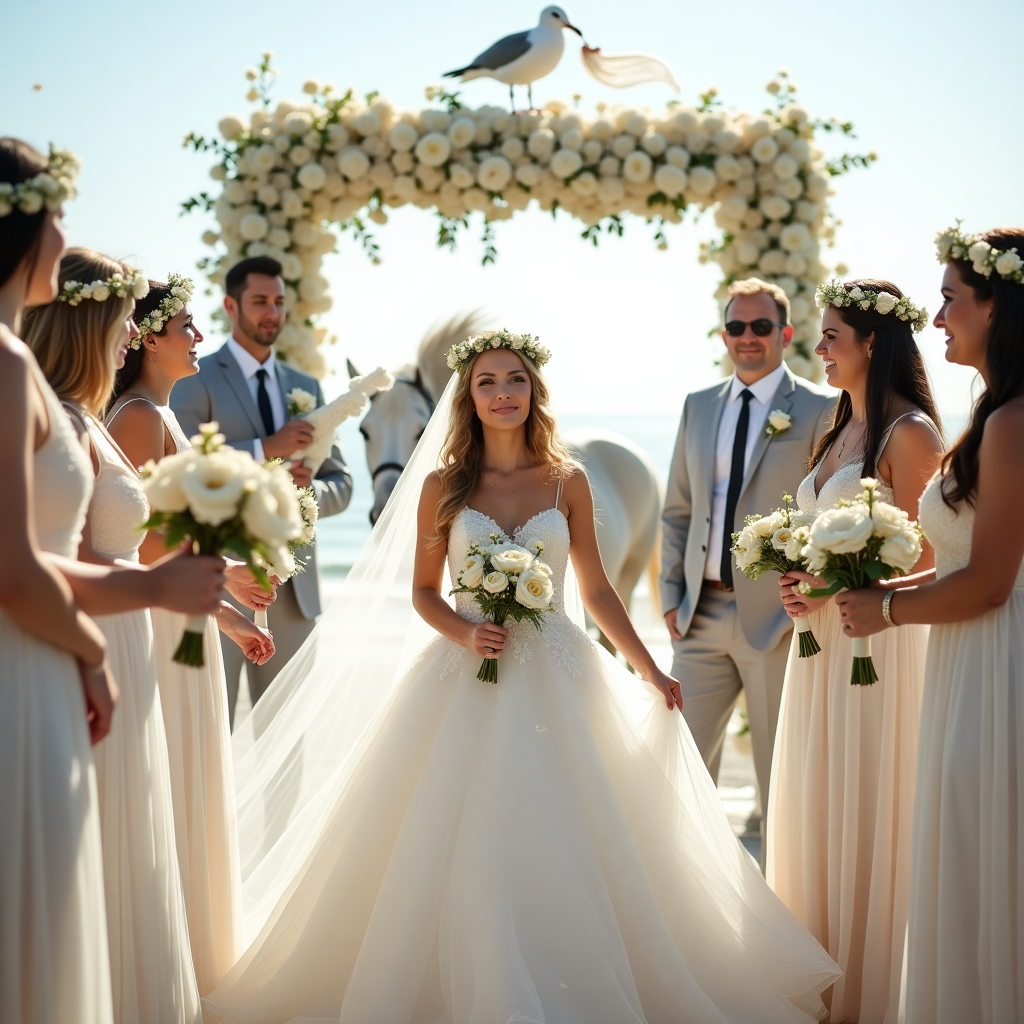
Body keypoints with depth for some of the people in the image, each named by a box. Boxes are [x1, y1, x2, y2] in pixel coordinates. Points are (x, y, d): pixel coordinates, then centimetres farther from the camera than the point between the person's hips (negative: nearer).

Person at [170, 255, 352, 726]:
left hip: (292, 581, 5)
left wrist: (309, 490, -7)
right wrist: (264, 450, -17)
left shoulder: (306, 387, 17)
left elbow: (340, 483, 16)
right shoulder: (197, 379, 1)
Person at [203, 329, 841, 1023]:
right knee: (469, 851, -2)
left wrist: (649, 670, 8)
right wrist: (465, 634, -12)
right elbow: (422, 592, 7)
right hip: (467, 682, 0)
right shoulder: (441, 485, 3)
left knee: (562, 845, -2)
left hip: (557, 680, 0)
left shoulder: (568, 481, 4)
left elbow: (596, 588, 10)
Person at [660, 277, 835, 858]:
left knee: (781, 773, 5)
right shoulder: (698, 407, 12)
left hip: (775, 615, -5)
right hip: (702, 614, 5)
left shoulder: (820, 411, -4)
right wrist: (672, 594, 8)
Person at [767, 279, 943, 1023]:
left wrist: (832, 587, -17)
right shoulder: (836, 433, 15)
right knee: (813, 811, 13)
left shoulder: (909, 434, -11)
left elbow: (921, 559, -15)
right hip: (822, 641, 9)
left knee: (867, 813, -1)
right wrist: (800, 585, 3)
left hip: (879, 644, -9)